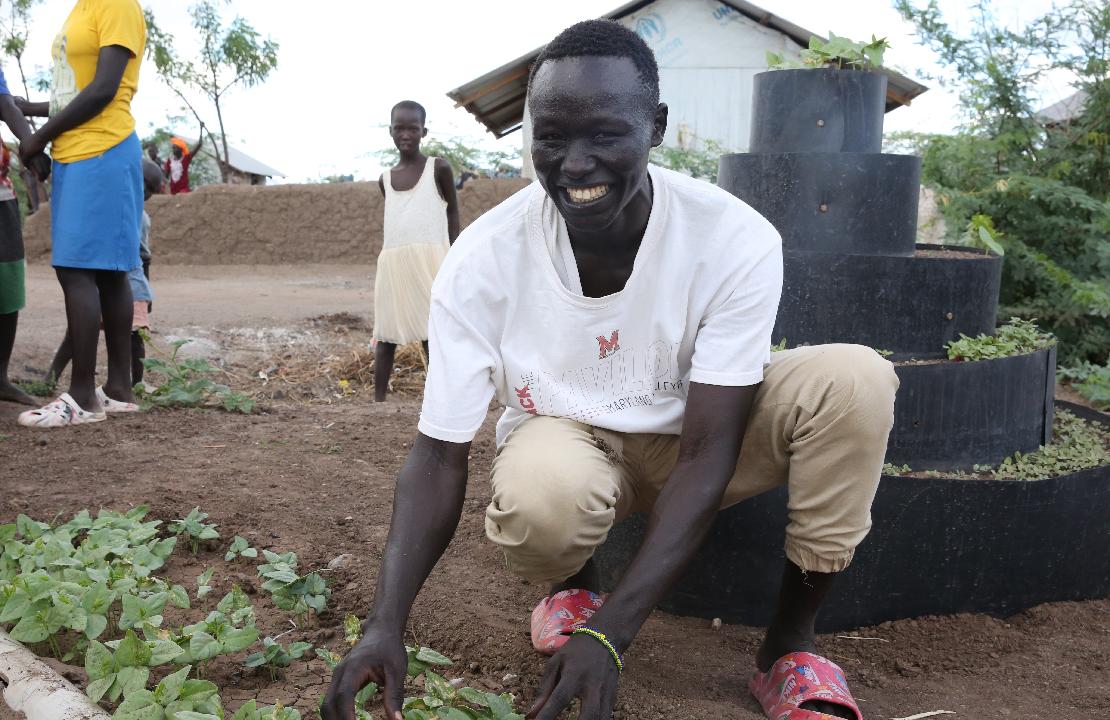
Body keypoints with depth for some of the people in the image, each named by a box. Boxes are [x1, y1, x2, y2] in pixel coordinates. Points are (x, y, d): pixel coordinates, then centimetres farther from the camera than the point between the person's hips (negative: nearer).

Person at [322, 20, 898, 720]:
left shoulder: (736, 240, -26)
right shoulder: (482, 260, -23)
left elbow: (705, 457, -25)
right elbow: (440, 456, -18)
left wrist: (609, 632, -34)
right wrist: (387, 622, -32)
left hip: (690, 437, 1)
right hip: (565, 438, 0)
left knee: (854, 378, -27)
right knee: (539, 497, -38)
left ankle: (791, 644, -9)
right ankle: (575, 581, 3)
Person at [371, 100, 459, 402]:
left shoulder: (438, 168, 3)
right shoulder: (385, 179, 15)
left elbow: (453, 212, 6)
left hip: (429, 259, -4)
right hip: (391, 262, 5)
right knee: (385, 333, 5)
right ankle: (378, 401, 10)